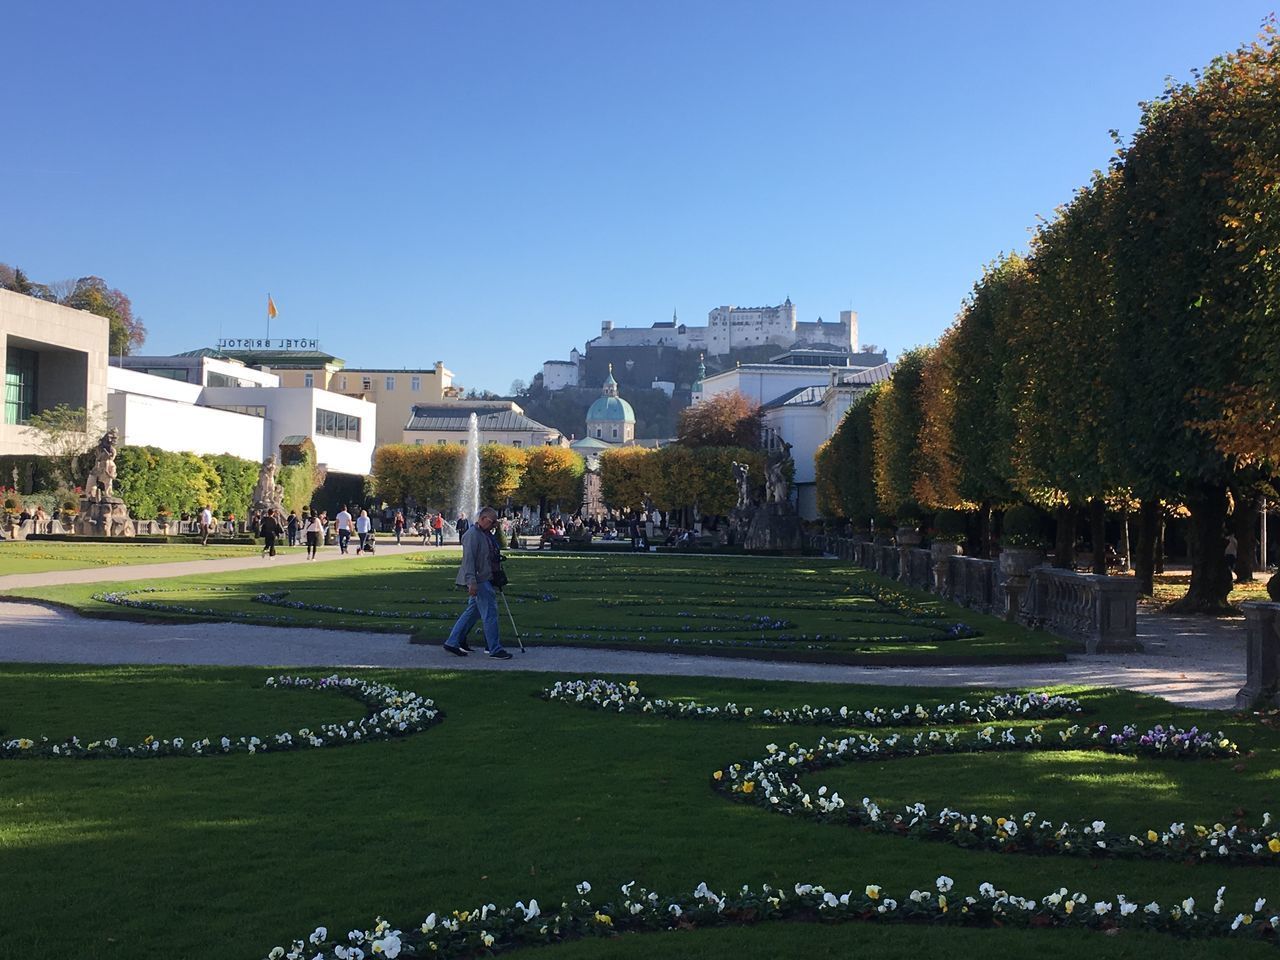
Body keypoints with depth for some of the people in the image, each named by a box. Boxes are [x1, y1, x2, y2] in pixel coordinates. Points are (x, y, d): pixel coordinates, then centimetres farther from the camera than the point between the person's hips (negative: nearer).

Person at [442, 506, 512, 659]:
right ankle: (495, 649, -4)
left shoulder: (486, 534, 17)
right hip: (478, 581, -10)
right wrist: (472, 582, -28)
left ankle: (453, 642, 20)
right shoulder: (472, 535, -15)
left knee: (472, 612, 14)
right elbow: (468, 559, -23)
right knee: (490, 614, -8)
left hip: (485, 580, 10)